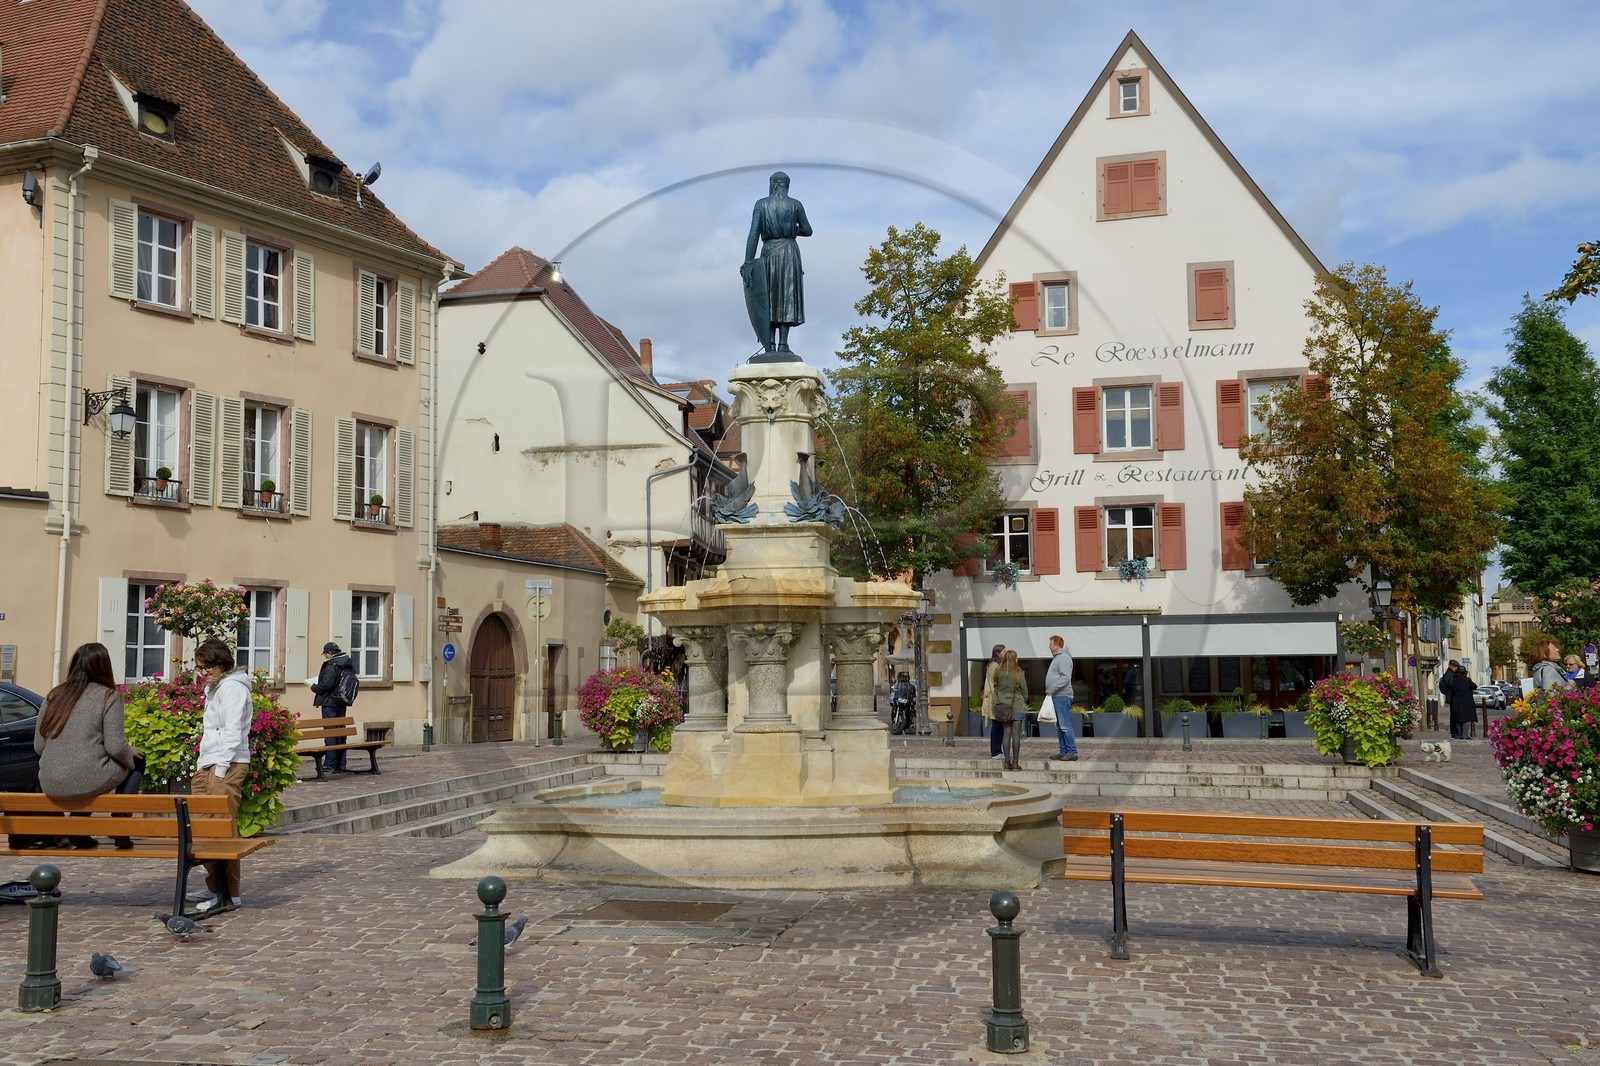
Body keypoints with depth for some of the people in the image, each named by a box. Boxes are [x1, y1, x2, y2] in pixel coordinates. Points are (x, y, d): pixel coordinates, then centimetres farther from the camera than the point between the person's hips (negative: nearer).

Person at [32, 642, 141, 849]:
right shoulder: (108, 696, -5)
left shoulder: (54, 696, 9)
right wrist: (131, 753, 10)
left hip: (50, 785, 5)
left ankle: (79, 831, 24)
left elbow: (38, 746, 10)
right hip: (88, 782, -5)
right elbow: (116, 747, -12)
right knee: (135, 761, 23)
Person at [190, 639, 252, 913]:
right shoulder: (214, 687, 22)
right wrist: (202, 765, 16)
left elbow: (233, 731, -16)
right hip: (209, 763, 10)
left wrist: (221, 768, -19)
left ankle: (229, 895, -10)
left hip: (228, 764, -10)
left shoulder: (232, 687, -9)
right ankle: (215, 888, 18)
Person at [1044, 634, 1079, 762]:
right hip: (1056, 697, 11)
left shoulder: (1064, 658, -12)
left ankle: (1072, 752, -8)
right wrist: (1051, 691, 15)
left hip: (1062, 696, -11)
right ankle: (1063, 751, 16)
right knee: (1059, 726, 12)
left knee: (1065, 726, -10)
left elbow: (1065, 677, -22)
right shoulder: (1056, 658, 20)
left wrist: (1052, 689, -21)